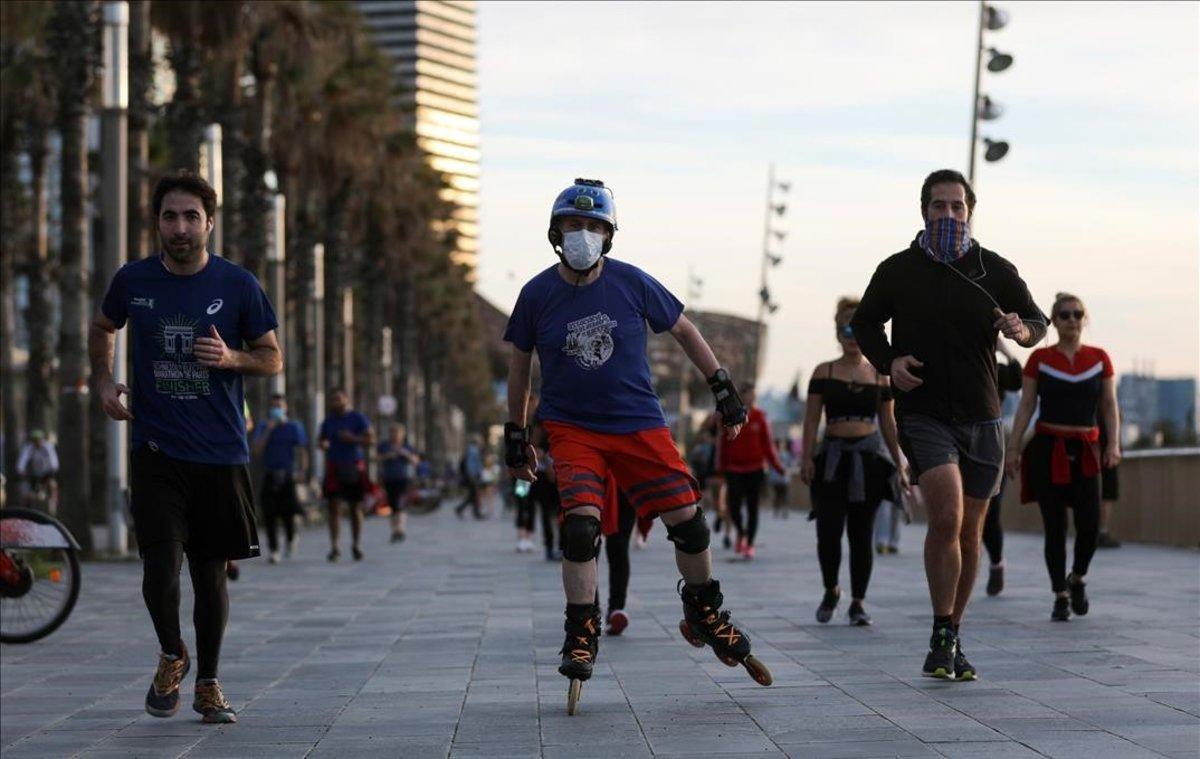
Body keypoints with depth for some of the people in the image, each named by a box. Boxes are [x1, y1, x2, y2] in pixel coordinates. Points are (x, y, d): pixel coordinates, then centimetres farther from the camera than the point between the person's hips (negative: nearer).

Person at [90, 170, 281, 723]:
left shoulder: (237, 285, -2)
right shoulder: (133, 281, 1)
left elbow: (273, 359, 7)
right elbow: (102, 328, 23)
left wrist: (230, 357, -13)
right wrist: (103, 380, 6)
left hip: (220, 454, 0)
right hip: (155, 451, 0)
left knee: (210, 573, 6)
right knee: (161, 568, -12)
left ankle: (208, 684, 24)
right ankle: (171, 656, 18)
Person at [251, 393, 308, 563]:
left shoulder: (294, 426, 5)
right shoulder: (264, 428, 10)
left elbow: (302, 451, 0)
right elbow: (257, 450, -1)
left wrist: (303, 470, -14)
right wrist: (268, 430, -8)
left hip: (287, 475, -2)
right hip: (269, 476, 2)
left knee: (288, 513, -7)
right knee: (270, 515, -3)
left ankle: (291, 539, 24)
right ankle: (274, 550, 4)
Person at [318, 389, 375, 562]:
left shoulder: (358, 418, 0)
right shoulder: (328, 421, 12)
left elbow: (371, 439, -5)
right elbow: (320, 439, 21)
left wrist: (352, 438, -18)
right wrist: (322, 444, -2)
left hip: (354, 468, -2)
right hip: (334, 468, 2)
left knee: (355, 508, 6)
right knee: (334, 507, -7)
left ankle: (356, 545, 18)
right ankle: (334, 547, -9)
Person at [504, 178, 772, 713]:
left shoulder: (632, 283, -6)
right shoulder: (537, 295, -5)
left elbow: (683, 330, 8)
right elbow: (520, 364, 9)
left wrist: (723, 387, 10)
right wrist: (515, 434, 12)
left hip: (639, 423, 1)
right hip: (571, 428, -1)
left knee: (688, 519, -3)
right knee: (580, 524, -19)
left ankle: (705, 614, 21)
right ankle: (581, 635, -2)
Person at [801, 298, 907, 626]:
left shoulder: (880, 376, 8)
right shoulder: (824, 372, 5)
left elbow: (888, 423, 12)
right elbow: (811, 418, 3)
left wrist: (899, 466, 11)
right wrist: (807, 458, -7)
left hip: (869, 456, 1)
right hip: (833, 456, -1)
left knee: (861, 533, 2)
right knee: (828, 530, -8)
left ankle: (858, 602, 11)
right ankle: (831, 590, 17)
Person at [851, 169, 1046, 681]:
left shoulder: (996, 271, 2)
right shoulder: (897, 271, 1)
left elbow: (1038, 323, 11)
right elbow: (864, 323, 14)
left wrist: (1022, 330, -14)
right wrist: (889, 361, -5)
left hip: (981, 417, 3)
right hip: (923, 413, -3)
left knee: (969, 531, 8)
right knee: (947, 516, -21)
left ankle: (951, 641, 22)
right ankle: (942, 637, -10)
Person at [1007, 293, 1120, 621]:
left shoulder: (1099, 359, 7)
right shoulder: (1040, 359, 3)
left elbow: (1109, 406, 9)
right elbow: (1026, 406, 4)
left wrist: (1113, 444, -3)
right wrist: (1013, 447, -1)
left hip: (1086, 451, 1)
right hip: (1048, 449, -1)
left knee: (1089, 526, -10)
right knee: (1055, 528, -1)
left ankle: (1077, 578, 19)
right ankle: (1061, 597, 10)